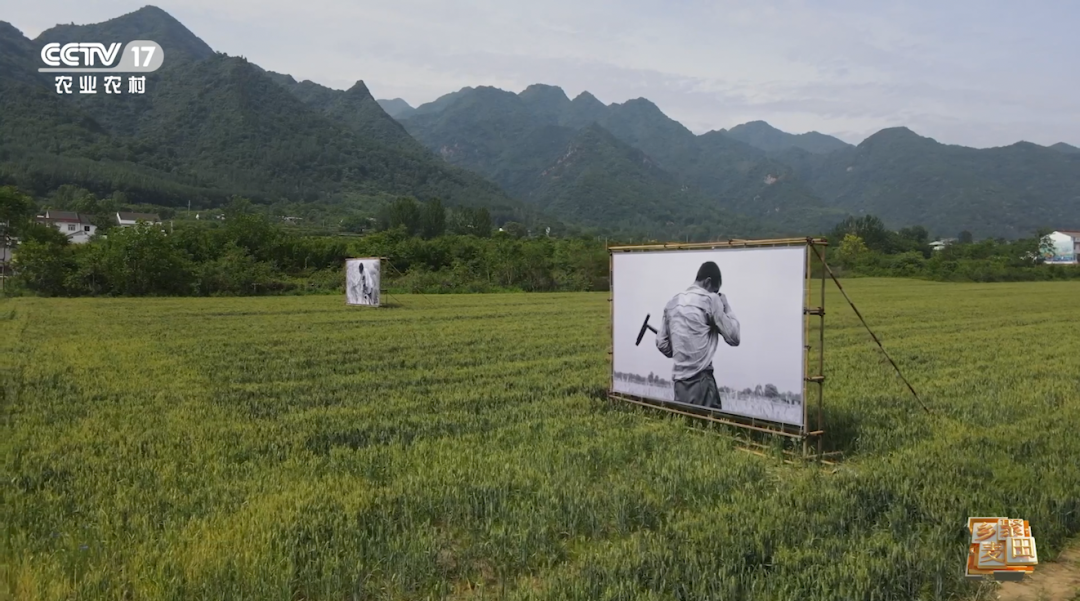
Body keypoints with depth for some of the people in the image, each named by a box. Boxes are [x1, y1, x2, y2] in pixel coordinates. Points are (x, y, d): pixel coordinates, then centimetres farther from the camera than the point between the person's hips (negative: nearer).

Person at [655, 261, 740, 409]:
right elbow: (733, 338, -1)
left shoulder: (672, 302, 14)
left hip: (680, 380, 6)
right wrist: (726, 307, 9)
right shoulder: (710, 299, -3)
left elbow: (661, 343, 15)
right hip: (701, 380, -6)